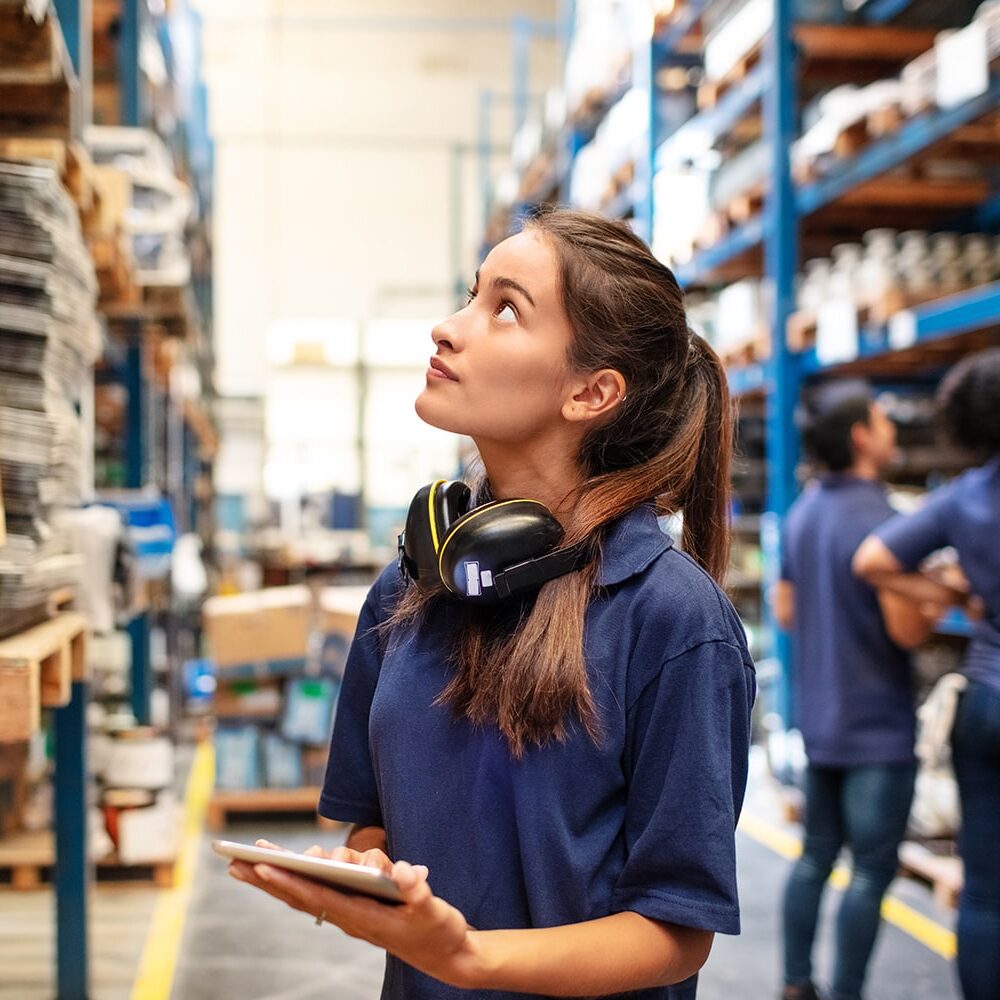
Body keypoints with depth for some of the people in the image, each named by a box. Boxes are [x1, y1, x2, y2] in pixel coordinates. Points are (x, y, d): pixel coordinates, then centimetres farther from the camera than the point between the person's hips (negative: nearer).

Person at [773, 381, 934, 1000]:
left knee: (816, 855, 15)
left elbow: (785, 611, 16)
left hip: (819, 717, 8)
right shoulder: (878, 518, -19)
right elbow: (908, 629, -21)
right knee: (873, 870, 0)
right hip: (879, 724, -8)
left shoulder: (803, 513, 8)